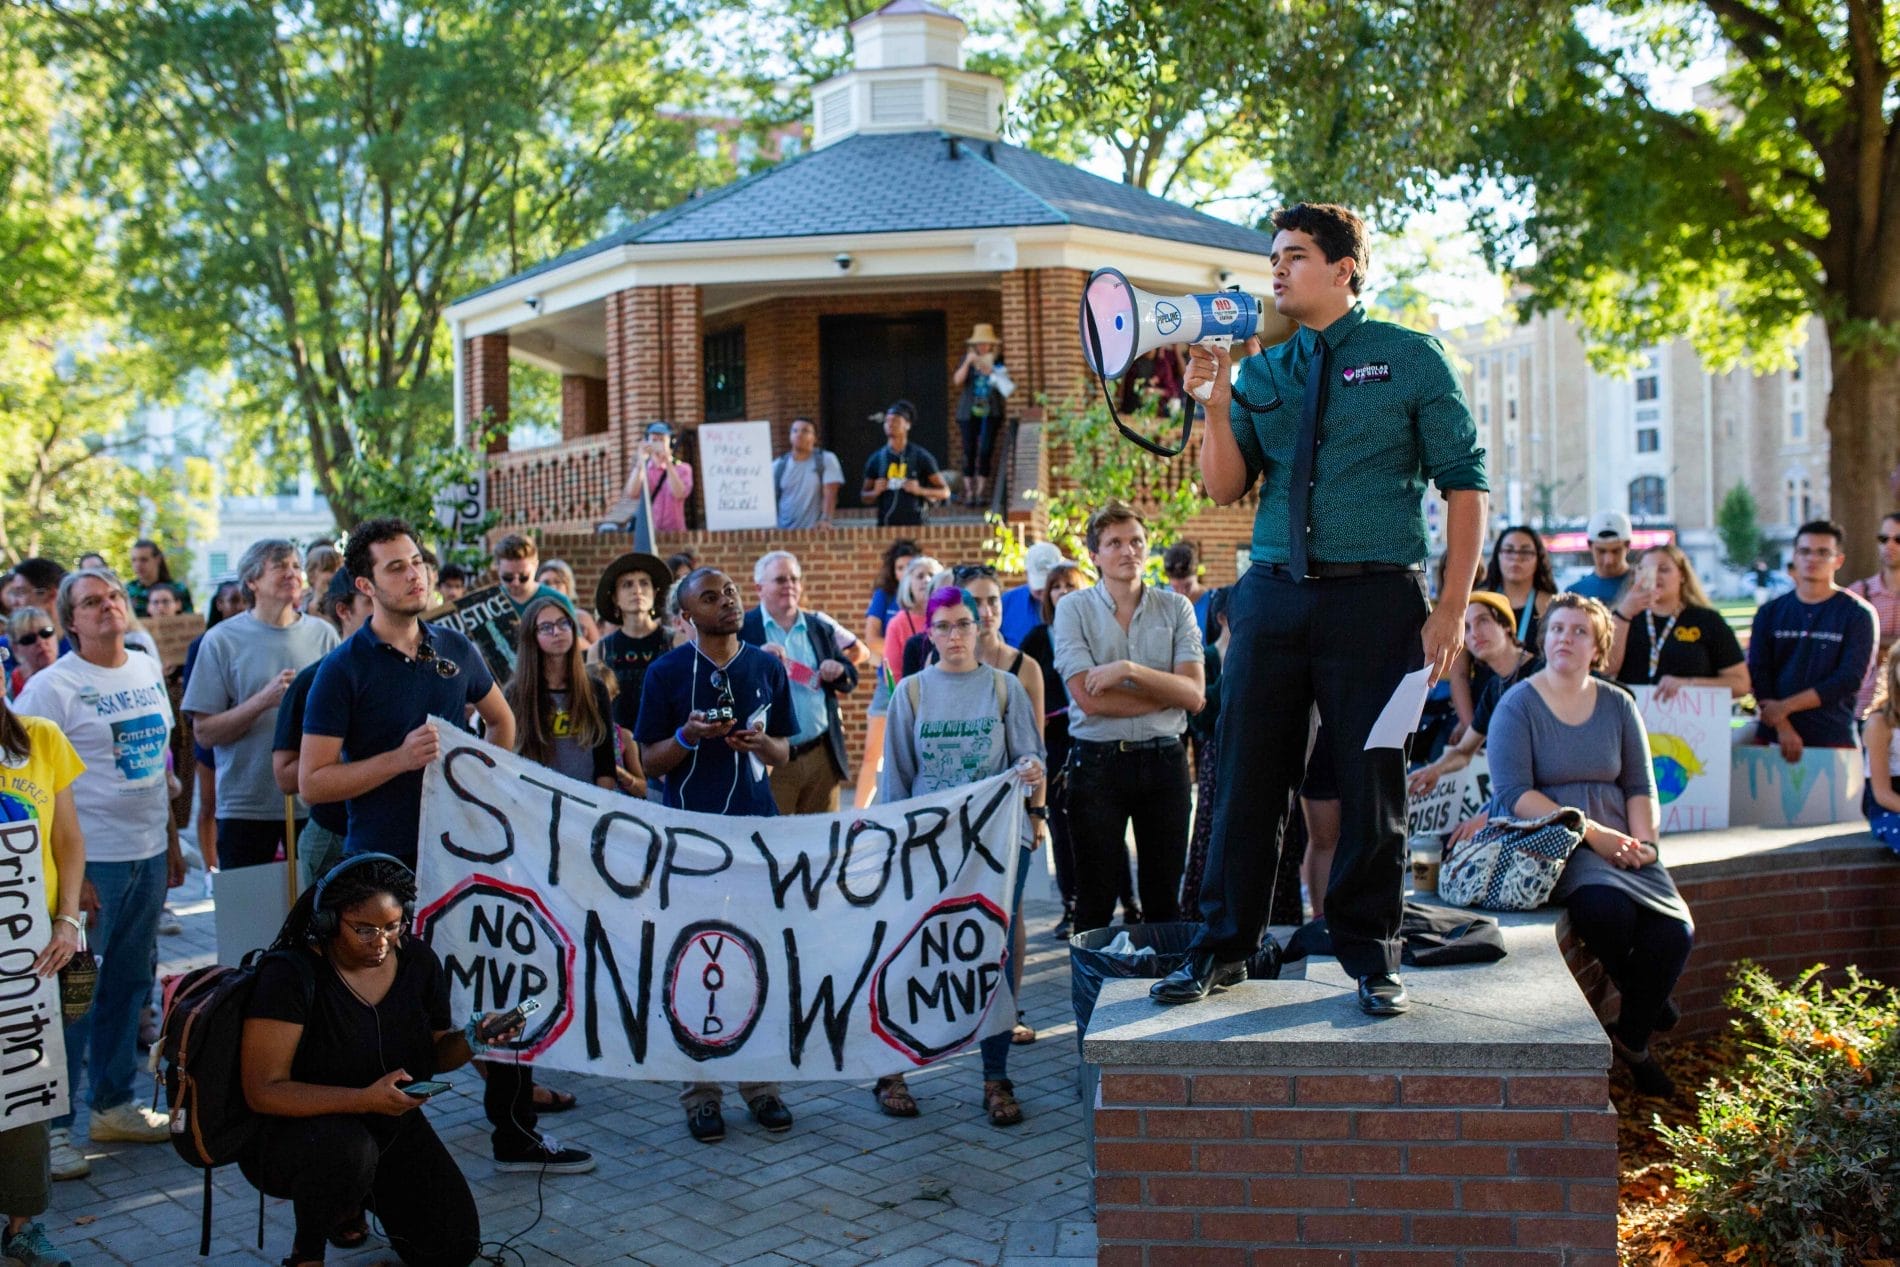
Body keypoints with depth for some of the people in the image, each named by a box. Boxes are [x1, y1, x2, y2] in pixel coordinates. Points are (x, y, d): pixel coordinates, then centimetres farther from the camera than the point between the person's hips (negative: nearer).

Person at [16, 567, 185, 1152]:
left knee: (130, 985, 15)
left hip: (149, 856, 6)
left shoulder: (149, 672, 10)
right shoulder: (51, 687, -10)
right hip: (91, 861, -6)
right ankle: (54, 1122, 11)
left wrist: (172, 842, 15)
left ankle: (115, 1104, 27)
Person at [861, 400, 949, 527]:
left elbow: (945, 492, 3)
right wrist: (876, 492, -4)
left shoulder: (921, 457, 1)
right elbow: (864, 495, 17)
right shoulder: (876, 459, 8)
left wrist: (920, 490, -13)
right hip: (886, 528, 2)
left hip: (916, 526, -2)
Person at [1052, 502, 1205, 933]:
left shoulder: (1175, 607, 5)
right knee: (1094, 900, 5)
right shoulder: (1074, 609, -1)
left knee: (1165, 897, 9)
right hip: (1098, 762, -2)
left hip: (1164, 758, 2)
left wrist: (1129, 670, -17)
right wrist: (1168, 693, -7)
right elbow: (1089, 700, -12)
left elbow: (1195, 695, -6)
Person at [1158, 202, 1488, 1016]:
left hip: (1374, 598, -3)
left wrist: (1451, 607, -8)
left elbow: (1464, 483, 0)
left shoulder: (1410, 360, 2)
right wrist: (1216, 408, -8)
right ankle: (1222, 949, 16)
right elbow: (1225, 490, 9)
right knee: (1247, 777, 4)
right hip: (1272, 596, 3)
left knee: (1372, 783, 3)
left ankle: (1370, 957, 18)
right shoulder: (1259, 374, 13)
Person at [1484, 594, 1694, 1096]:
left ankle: (1633, 1037, 5)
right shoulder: (1518, 705, -3)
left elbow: (1640, 785, 13)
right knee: (1608, 906, -33)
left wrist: (1643, 841, -7)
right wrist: (1591, 833, -19)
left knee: (1676, 929, -19)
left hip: (1618, 843, 5)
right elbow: (1512, 793, -12)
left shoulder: (1617, 705, 13)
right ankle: (1647, 1003, 1)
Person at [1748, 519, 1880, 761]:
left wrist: (1785, 706, -12)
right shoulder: (1770, 613, 11)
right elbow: (1758, 675, 2)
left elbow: (1849, 680, -7)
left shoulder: (1858, 614, 3)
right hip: (1773, 736, 2)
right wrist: (1783, 728, -12)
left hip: (1833, 738, -2)